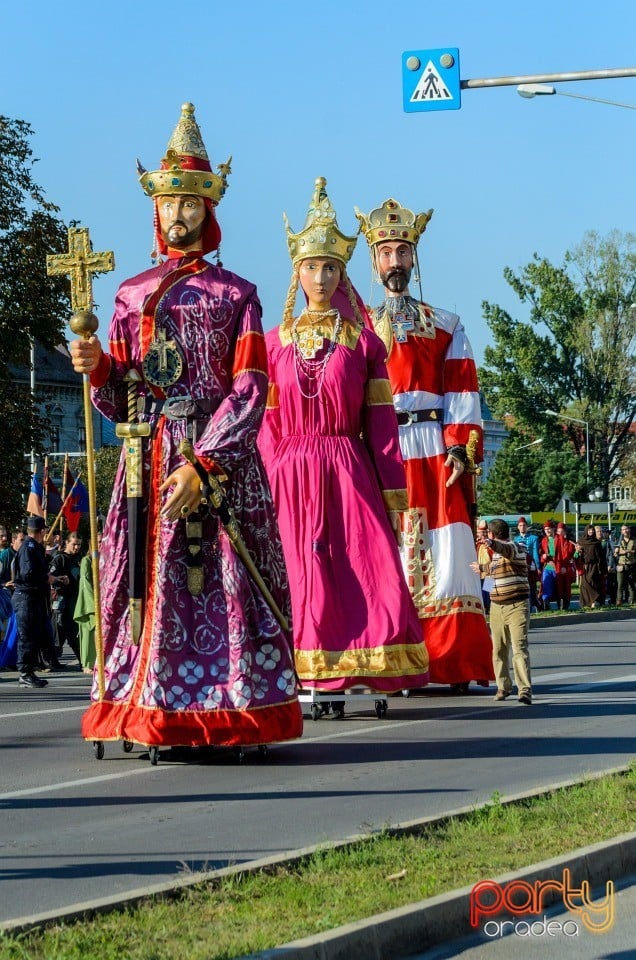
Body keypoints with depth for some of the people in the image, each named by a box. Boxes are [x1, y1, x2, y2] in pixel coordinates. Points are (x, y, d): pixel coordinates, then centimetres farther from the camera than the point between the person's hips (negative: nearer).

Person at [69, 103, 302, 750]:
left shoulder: (236, 294, 8)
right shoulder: (131, 294, 17)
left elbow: (250, 391, -2)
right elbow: (119, 403, 14)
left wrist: (203, 465, -14)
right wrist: (96, 369, -8)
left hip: (222, 456, -2)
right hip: (149, 458, 3)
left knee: (224, 579, -9)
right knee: (151, 576, -4)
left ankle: (230, 717, -7)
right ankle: (156, 719, -3)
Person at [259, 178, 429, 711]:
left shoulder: (364, 341, 6)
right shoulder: (274, 342, 10)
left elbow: (380, 422, 3)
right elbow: (267, 424, 9)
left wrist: (393, 493, -2)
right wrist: (271, 482, -2)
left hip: (349, 472, -1)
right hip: (291, 474, 1)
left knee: (366, 570, -8)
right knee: (305, 577, -1)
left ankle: (366, 679, -4)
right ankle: (313, 682, 1)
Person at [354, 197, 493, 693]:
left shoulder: (445, 326, 15)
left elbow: (461, 392, 6)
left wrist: (459, 448, -7)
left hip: (433, 453, 0)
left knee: (443, 558, -8)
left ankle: (452, 665, -7)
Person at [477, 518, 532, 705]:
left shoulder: (516, 548, -10)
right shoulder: (496, 552, 17)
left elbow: (505, 549, -35)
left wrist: (492, 544, -56)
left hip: (517, 605, -8)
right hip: (497, 606, 8)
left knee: (519, 647, -15)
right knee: (499, 648, 7)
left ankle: (525, 690, -22)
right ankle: (503, 686, 18)